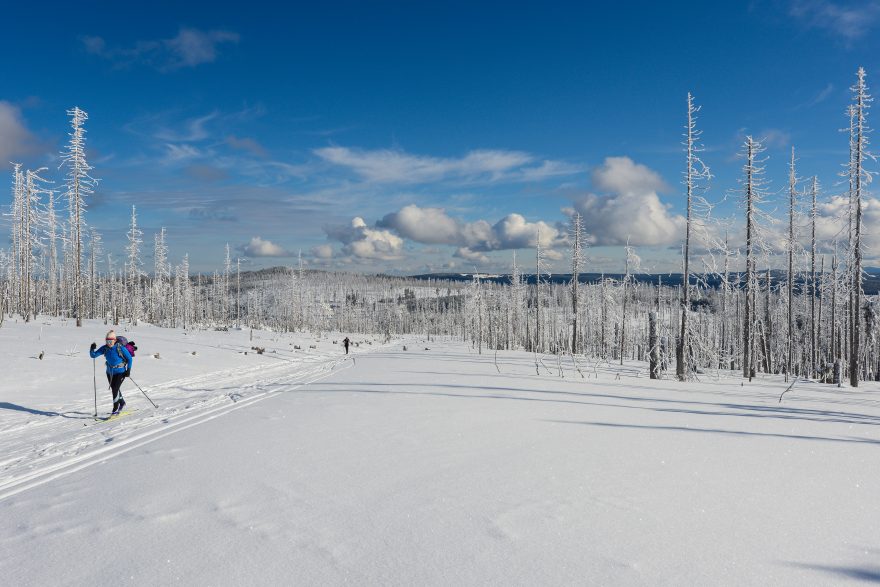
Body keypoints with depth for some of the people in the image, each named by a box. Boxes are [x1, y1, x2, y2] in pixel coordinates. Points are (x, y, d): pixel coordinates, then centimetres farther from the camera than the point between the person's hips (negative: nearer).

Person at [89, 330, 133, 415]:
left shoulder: (120, 348, -20)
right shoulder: (105, 348, -9)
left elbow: (129, 358, -11)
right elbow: (93, 355, -9)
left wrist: (128, 370, -15)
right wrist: (92, 349, -29)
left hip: (120, 372, -6)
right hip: (110, 372, 6)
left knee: (115, 389, -15)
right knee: (114, 389, 19)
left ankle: (116, 409, -4)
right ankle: (122, 403, 44)